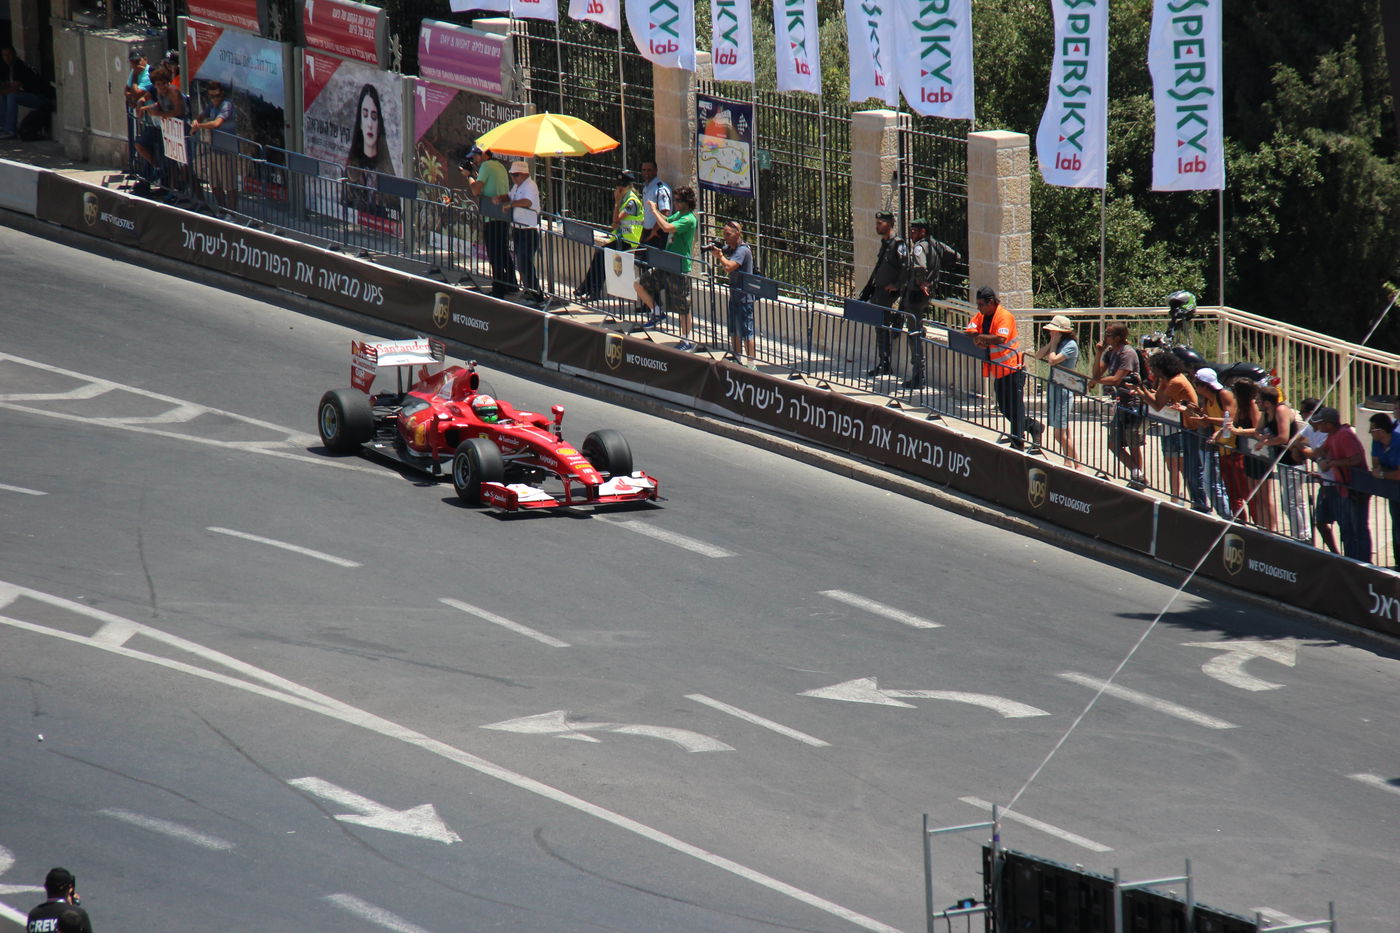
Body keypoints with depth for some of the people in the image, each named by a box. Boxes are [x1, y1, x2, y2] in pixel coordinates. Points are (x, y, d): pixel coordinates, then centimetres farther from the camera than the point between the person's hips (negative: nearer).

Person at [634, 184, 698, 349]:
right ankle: (656, 312, 21)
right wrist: (655, 210, 11)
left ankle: (687, 341, 11)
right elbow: (666, 222, 29)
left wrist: (654, 210, -21)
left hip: (680, 268, -9)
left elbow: (666, 228, -33)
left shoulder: (688, 220, -19)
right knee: (639, 284, 7)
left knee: (682, 308, 1)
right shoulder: (678, 215, 9)